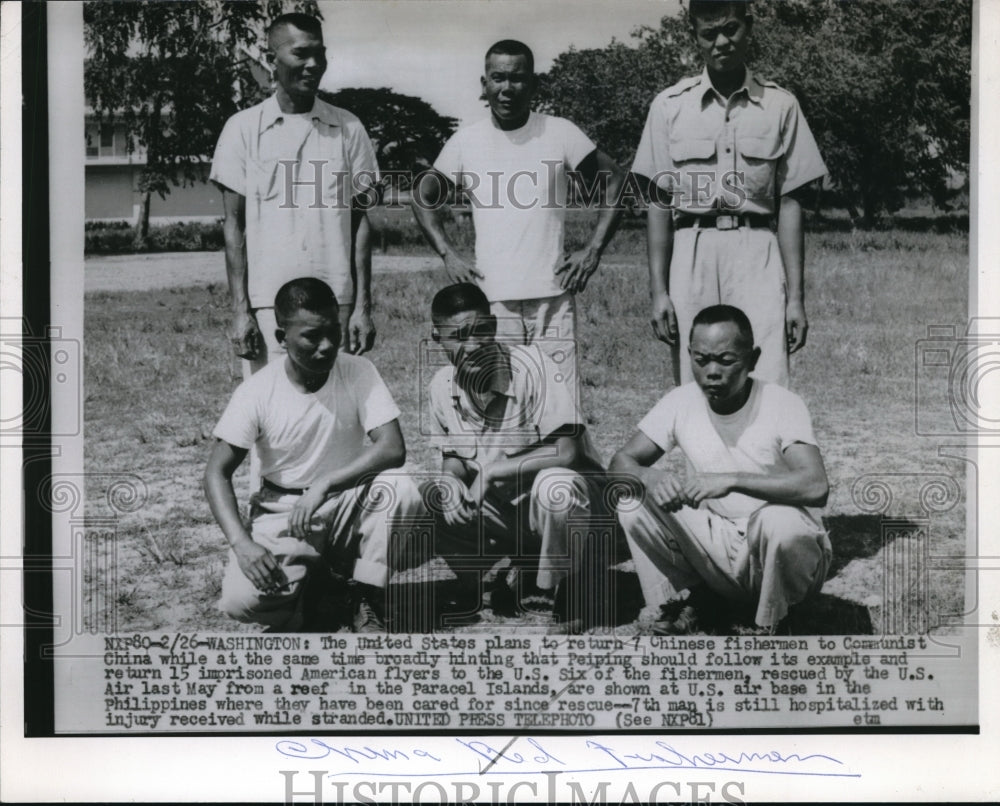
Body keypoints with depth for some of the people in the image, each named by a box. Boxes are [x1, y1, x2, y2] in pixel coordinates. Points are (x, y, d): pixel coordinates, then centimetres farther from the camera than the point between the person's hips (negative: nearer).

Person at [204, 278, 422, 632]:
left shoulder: (358, 372, -13)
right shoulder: (257, 391, -14)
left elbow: (393, 448, -22)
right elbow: (217, 473, -11)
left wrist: (324, 485, -32)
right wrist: (242, 543, -25)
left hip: (347, 505, 1)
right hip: (283, 514, 0)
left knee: (401, 490, -31)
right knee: (240, 599, -26)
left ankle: (368, 605, -8)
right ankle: (309, 579, 10)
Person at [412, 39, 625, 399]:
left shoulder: (560, 133, 2)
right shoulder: (466, 140, 6)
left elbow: (614, 182, 8)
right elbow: (424, 197, 18)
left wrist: (593, 250, 1)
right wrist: (448, 254, 6)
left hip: (553, 293, -1)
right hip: (492, 298, 1)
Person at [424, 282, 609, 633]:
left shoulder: (531, 364, -21)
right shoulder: (441, 388, -5)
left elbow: (566, 453, -26)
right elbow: (452, 457, 11)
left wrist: (490, 472, -23)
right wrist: (452, 480, -13)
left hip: (566, 489, -5)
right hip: (501, 508, 5)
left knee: (554, 486, -39)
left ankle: (569, 593, -11)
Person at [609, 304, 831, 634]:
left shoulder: (782, 404, -17)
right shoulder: (681, 402, -4)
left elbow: (816, 487, -31)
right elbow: (621, 462, -5)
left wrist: (731, 480, -41)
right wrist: (648, 476, -30)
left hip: (780, 550, -3)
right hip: (718, 547, 4)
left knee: (780, 521, -37)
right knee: (634, 500, -15)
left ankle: (770, 626, -9)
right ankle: (685, 598, 4)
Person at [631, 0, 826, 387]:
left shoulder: (780, 106, 6)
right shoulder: (670, 105, 7)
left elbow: (789, 204, 6)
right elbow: (659, 203, 7)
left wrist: (795, 296, 1)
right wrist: (658, 290, 0)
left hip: (757, 256, -1)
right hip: (692, 254, 1)